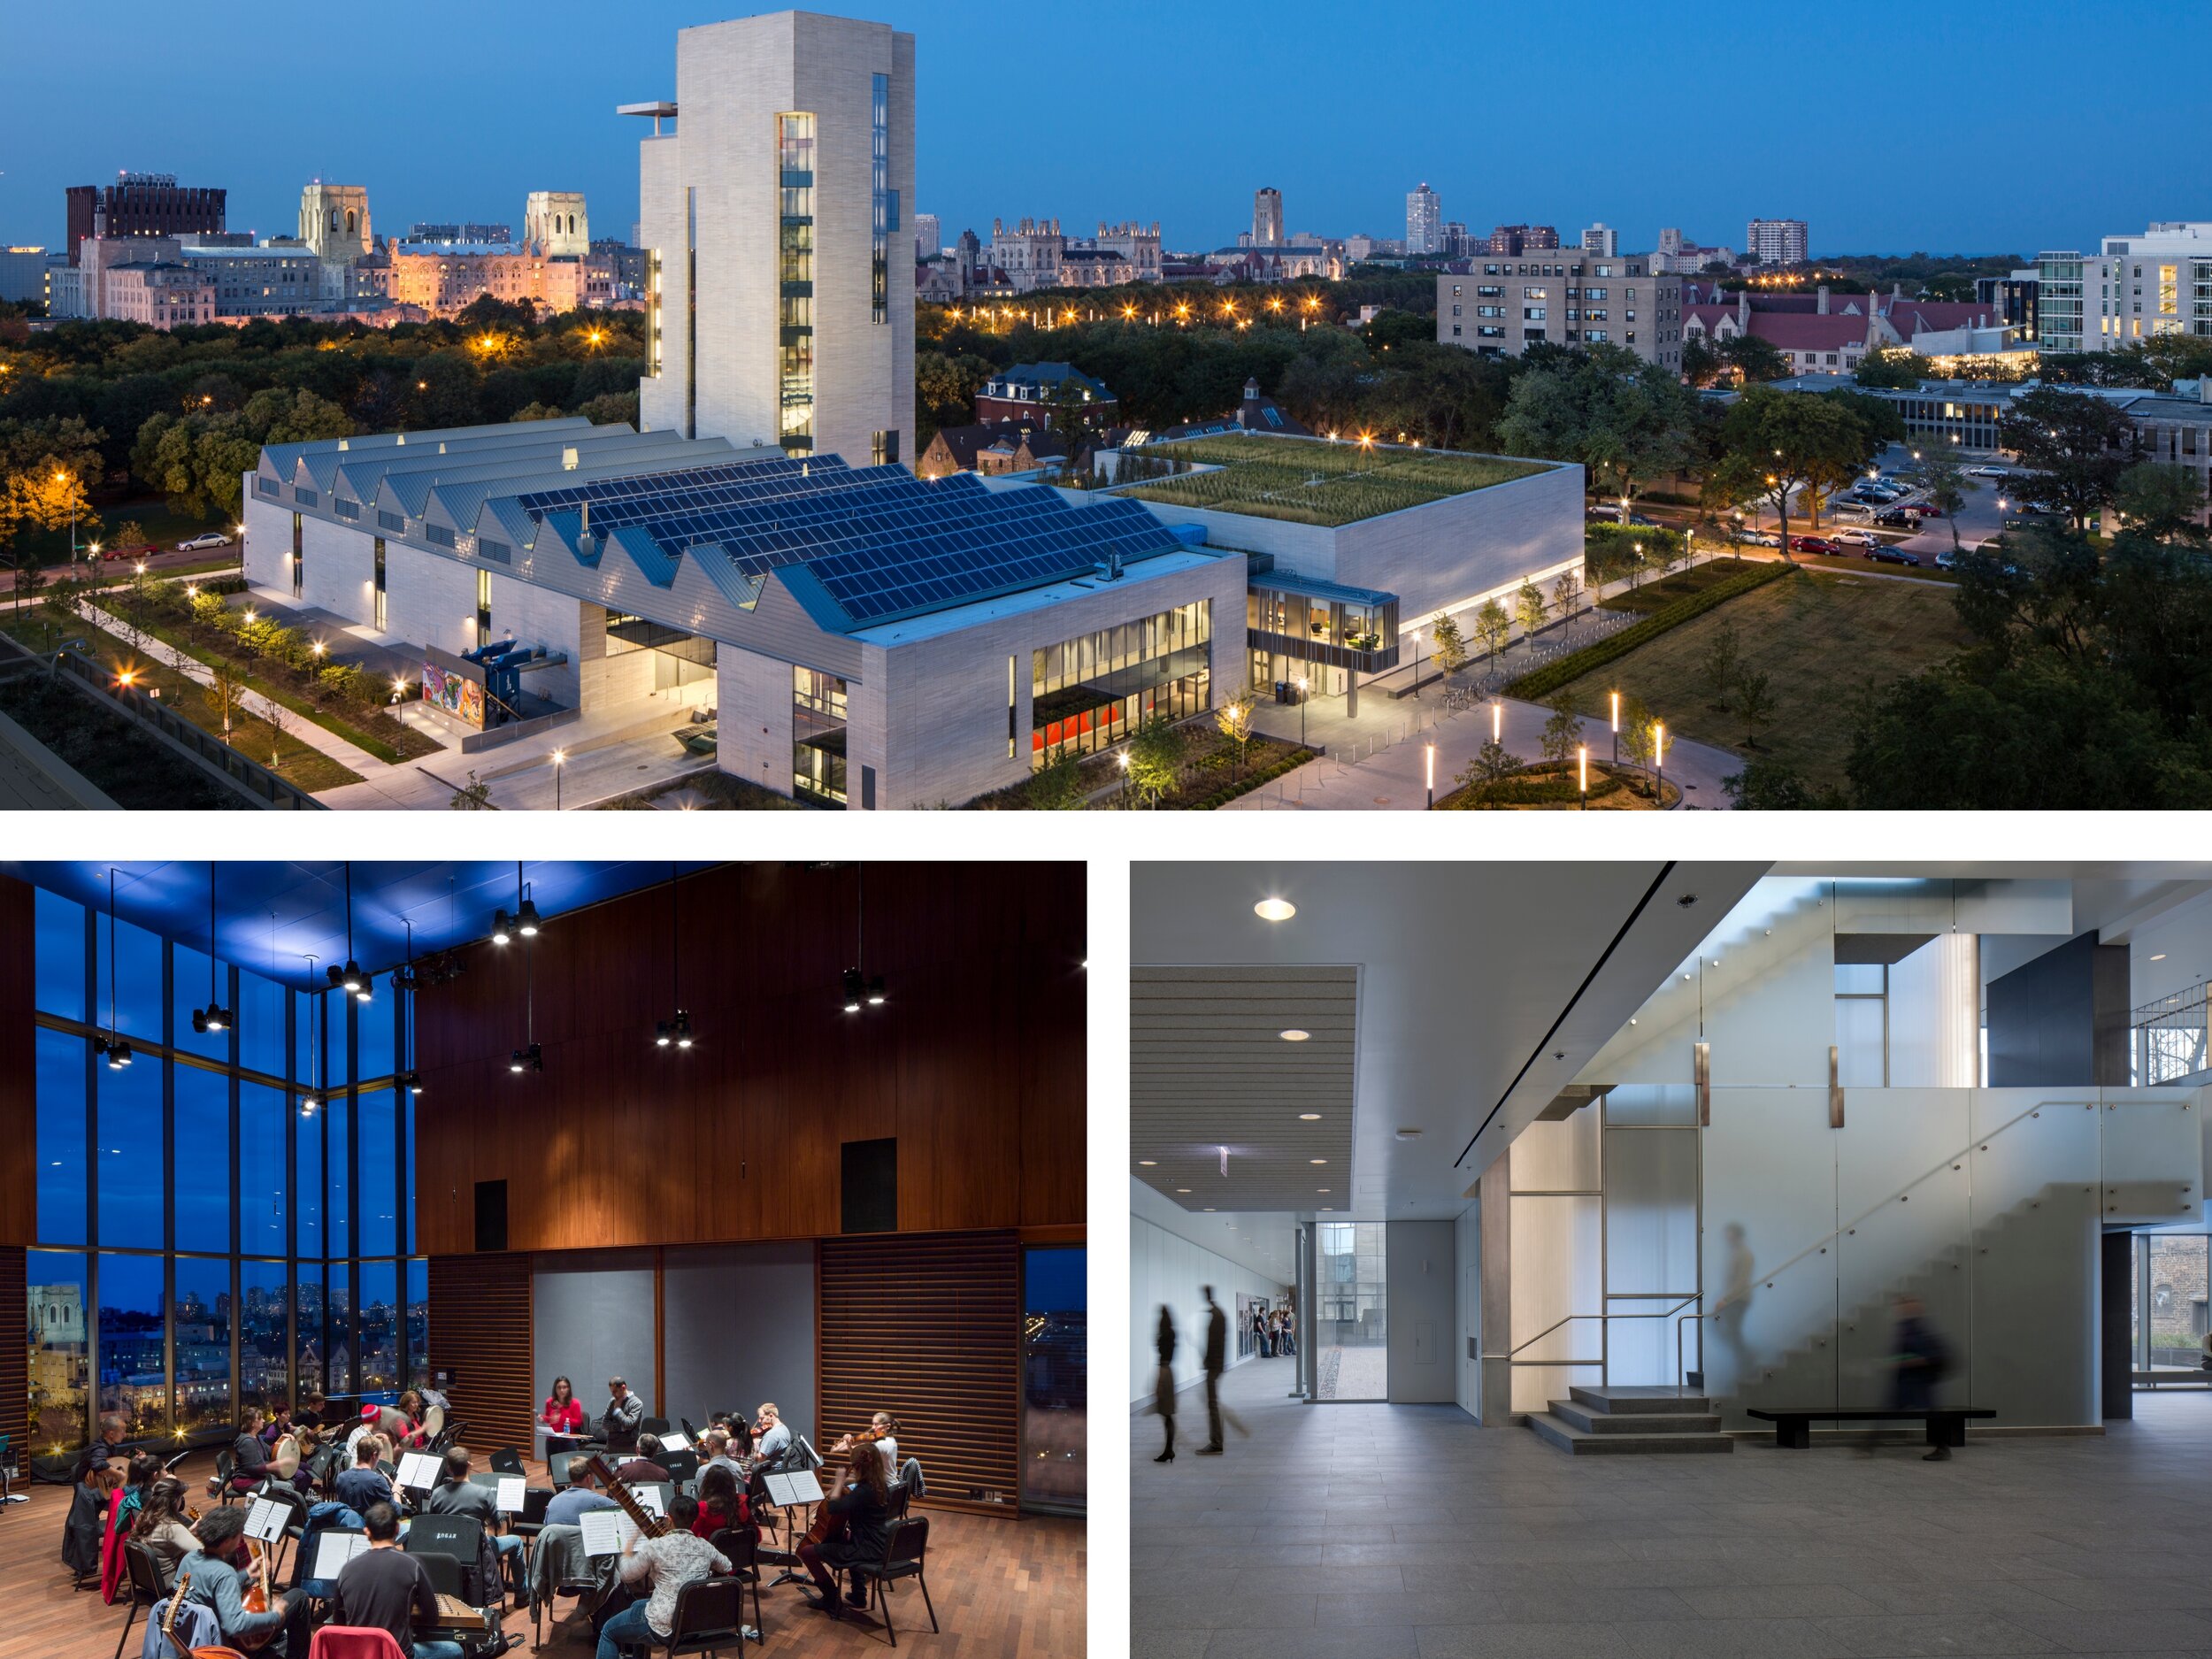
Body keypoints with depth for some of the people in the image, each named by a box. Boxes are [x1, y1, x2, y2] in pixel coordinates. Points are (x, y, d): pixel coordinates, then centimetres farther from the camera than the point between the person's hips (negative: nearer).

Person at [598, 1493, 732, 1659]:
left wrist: (627, 1551, 15)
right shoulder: (704, 1546, 0)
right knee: (637, 1606, 34)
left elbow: (627, 1576, -3)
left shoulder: (656, 1546, -16)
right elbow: (726, 1567, 20)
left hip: (664, 1627, -6)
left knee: (608, 1631, 19)